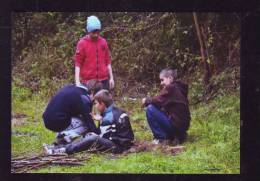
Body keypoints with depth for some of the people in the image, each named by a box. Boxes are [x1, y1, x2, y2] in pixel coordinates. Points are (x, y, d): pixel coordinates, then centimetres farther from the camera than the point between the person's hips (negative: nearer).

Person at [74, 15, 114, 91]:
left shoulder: (103, 42, 8)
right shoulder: (82, 43, -4)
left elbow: (108, 61, 14)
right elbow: (78, 63, -5)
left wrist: (111, 77, 10)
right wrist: (77, 81, -13)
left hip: (103, 80, 4)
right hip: (88, 82, -4)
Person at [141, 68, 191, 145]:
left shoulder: (171, 88, -11)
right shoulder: (178, 88, 18)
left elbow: (159, 100, -17)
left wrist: (147, 100, 2)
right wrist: (149, 100, 5)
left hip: (175, 124, -10)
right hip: (182, 125, 10)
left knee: (150, 109, -10)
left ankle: (161, 138, -6)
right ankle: (179, 135, 14)